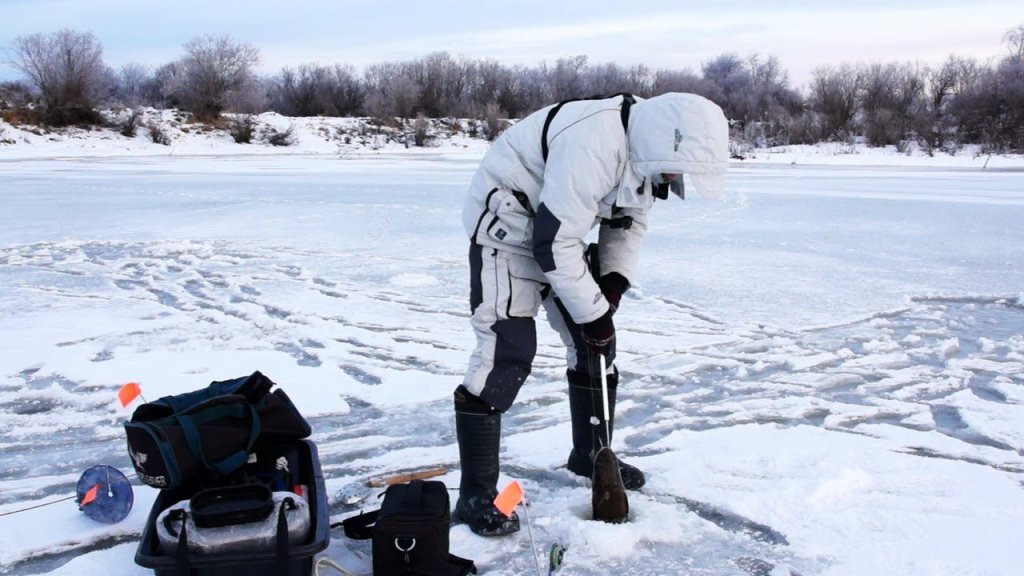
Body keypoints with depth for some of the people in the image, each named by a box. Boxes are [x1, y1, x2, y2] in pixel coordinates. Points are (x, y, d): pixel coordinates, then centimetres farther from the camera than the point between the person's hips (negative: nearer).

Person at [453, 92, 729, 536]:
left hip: (559, 231, 9)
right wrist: (592, 312, -22)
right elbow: (554, 242, -32)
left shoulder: (648, 148, -5)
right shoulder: (593, 146, -34)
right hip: (507, 225, -9)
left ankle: (592, 455, 29)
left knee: (594, 341, 10)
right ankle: (475, 494, -8)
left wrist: (615, 278, -6)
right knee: (506, 348, -16)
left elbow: (630, 219, 9)